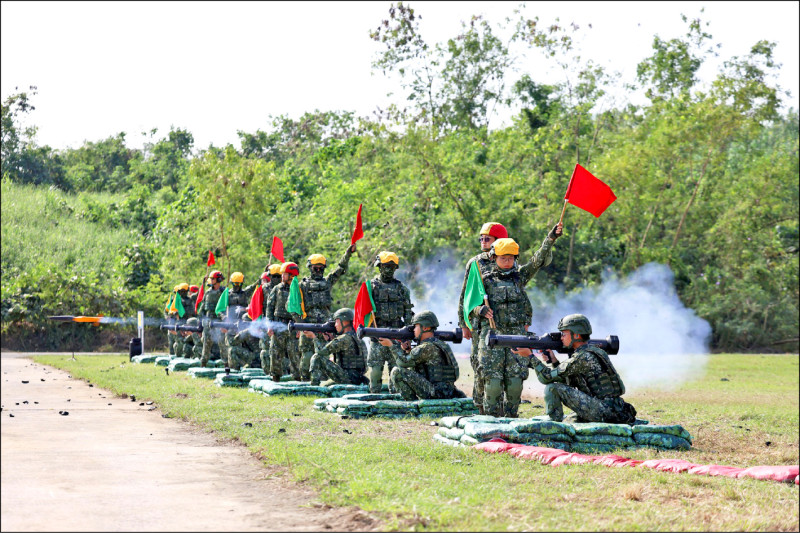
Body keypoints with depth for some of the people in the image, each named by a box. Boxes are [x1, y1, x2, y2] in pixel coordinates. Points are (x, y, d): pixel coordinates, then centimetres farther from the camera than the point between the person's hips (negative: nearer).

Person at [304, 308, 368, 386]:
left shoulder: (344, 339, -16)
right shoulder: (355, 336, 13)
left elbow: (322, 351, -13)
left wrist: (314, 338, 2)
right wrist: (330, 339, 9)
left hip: (348, 378, -9)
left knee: (317, 357, -9)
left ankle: (313, 386, -6)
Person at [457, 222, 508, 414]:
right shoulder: (474, 263, 7)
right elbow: (464, 296, 9)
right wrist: (463, 324, 4)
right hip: (480, 324, 0)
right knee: (480, 367, -2)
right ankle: (482, 409, 6)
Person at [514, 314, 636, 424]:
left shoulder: (581, 357, -13)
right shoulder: (592, 351, 16)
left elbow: (547, 377, -11)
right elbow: (567, 381, 20)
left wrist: (530, 355, -3)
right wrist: (552, 360, 9)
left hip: (605, 411, -10)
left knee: (552, 388, -10)